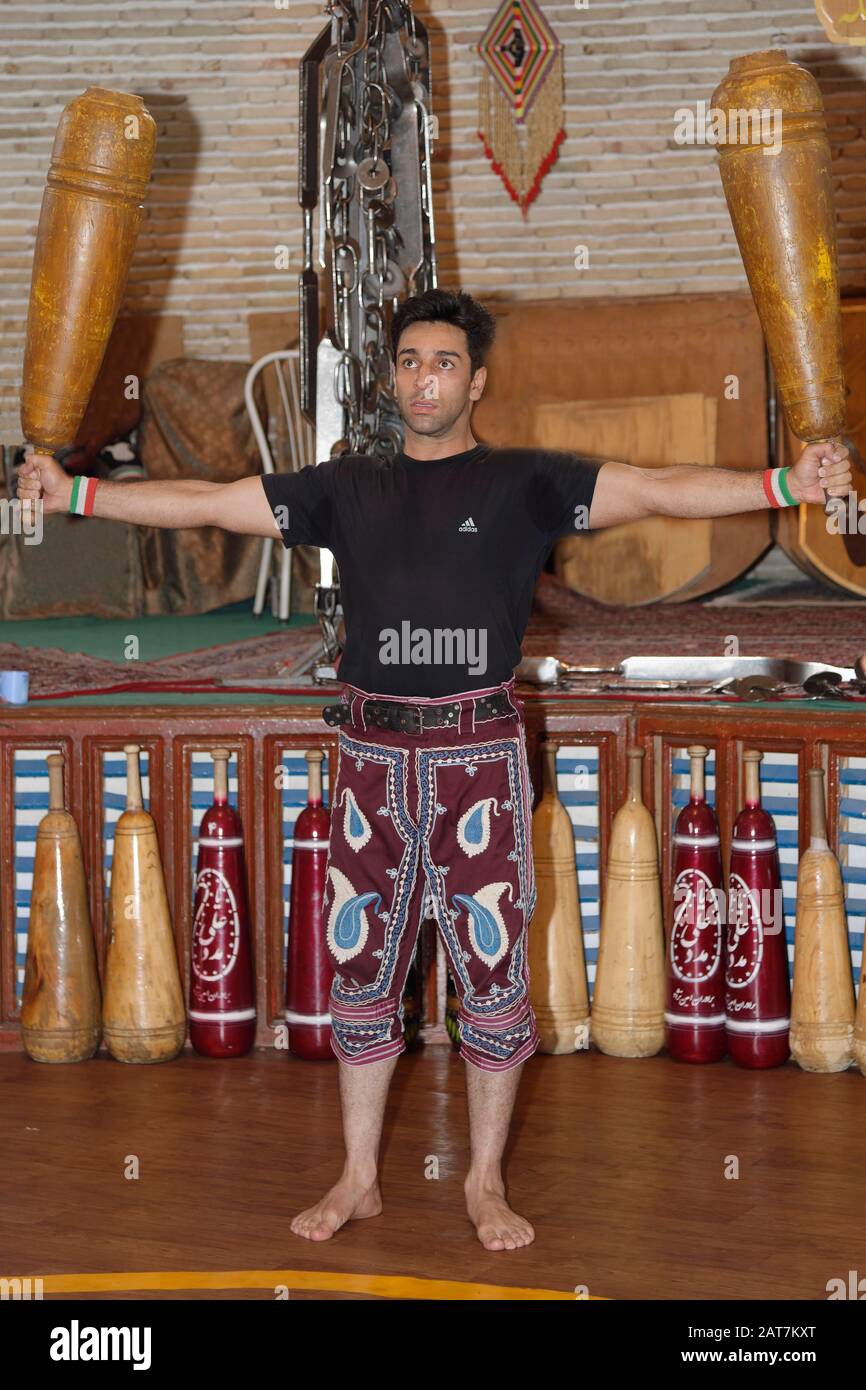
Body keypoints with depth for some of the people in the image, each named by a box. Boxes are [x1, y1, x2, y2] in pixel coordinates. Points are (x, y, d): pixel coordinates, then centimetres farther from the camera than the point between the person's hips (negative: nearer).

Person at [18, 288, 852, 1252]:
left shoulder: (522, 482, 1)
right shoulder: (348, 487, 10)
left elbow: (659, 490, -11)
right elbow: (203, 503, 11)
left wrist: (784, 484, -24)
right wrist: (75, 493, 7)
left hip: (479, 757, -3)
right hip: (373, 758, 3)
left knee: (492, 973, 4)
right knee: (360, 968, 9)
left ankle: (486, 1184, 19)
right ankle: (359, 1180, 23)